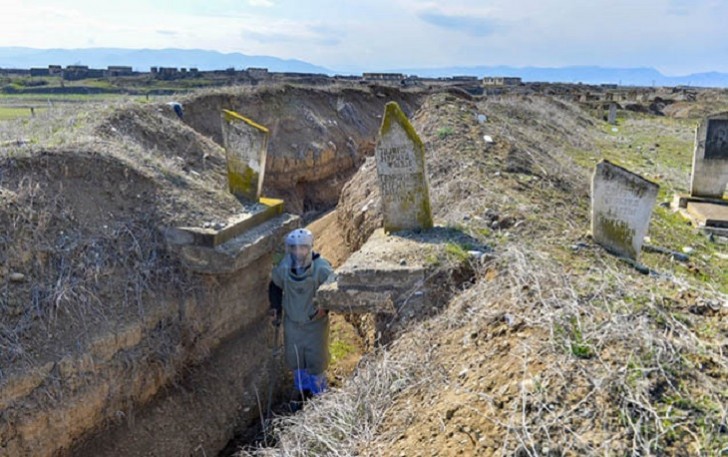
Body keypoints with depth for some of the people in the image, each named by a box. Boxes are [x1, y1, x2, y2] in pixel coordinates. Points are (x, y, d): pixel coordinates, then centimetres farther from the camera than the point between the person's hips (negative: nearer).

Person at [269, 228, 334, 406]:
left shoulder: (322, 269, -27)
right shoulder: (283, 268, -18)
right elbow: (275, 287, 4)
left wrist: (324, 308, -27)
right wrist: (276, 308, -3)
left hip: (315, 322, -3)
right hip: (292, 322, 3)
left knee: (316, 358, 9)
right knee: (294, 358, 18)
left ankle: (318, 391, 36)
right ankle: (301, 387, 46)